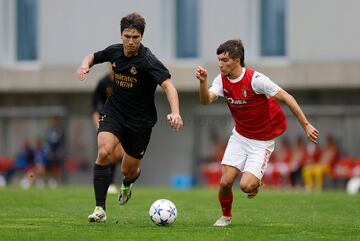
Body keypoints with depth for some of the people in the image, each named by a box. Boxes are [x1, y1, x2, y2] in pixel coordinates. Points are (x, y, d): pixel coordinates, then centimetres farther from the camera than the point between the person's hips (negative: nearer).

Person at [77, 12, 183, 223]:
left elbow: (168, 85, -35)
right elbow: (93, 56, 16)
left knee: (129, 171, 8)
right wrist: (85, 64, -9)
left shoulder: (147, 60, -23)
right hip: (114, 112, 3)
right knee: (104, 152, -23)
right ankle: (100, 209, -18)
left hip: (140, 120, -3)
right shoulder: (114, 51, -6)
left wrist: (175, 112, -52)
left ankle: (128, 183, 49)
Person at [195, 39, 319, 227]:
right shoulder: (222, 80, -6)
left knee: (246, 186, -18)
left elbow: (286, 98, -18)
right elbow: (206, 100, -20)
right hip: (240, 136, 5)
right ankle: (226, 216, 22)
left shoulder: (255, 79, -24)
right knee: (225, 182, -6)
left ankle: (256, 183, 20)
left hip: (262, 141, -5)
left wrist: (305, 125, -17)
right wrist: (203, 82, -39)